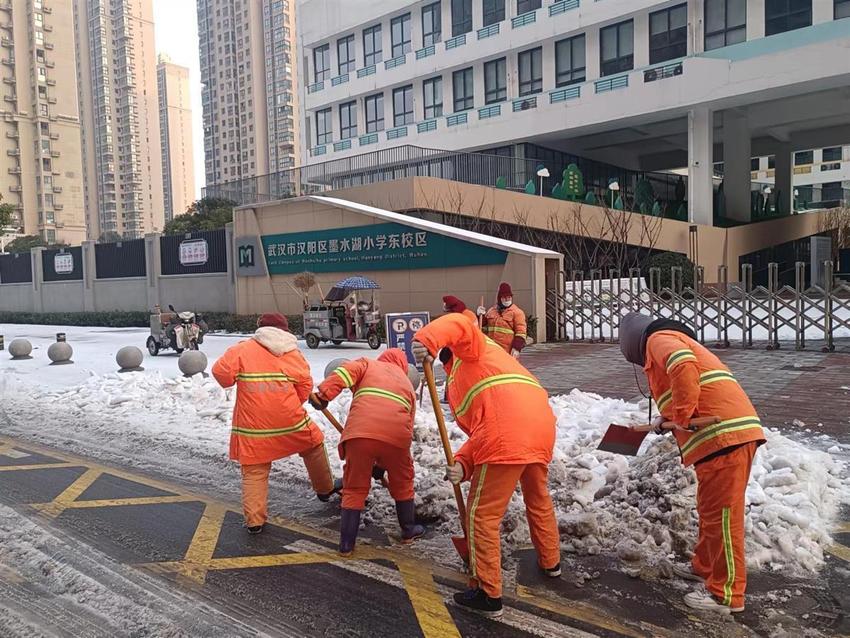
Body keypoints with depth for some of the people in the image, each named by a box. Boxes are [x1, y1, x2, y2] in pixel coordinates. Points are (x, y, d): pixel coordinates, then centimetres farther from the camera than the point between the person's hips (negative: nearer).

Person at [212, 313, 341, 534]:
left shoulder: (241, 350, 0)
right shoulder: (293, 353, 5)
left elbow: (221, 372, -9)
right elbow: (305, 385, 4)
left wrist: (233, 380, 13)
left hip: (253, 425, 0)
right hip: (290, 421, 1)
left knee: (254, 472, 10)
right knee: (314, 445, 24)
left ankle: (254, 520, 7)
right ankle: (325, 488, 38)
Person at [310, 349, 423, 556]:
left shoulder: (368, 364, 25)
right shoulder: (408, 384, 31)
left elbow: (346, 371, 1)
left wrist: (324, 394, -9)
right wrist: (382, 464, 38)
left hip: (360, 432, -1)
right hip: (396, 436, 2)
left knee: (354, 488, 15)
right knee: (402, 483, 26)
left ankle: (346, 544, 19)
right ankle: (409, 530, 40)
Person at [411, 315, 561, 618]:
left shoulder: (472, 349, 15)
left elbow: (458, 324, -11)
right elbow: (481, 433, 20)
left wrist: (427, 340, -30)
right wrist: (463, 464, 5)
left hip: (508, 436, -10)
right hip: (541, 428, 10)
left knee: (482, 515, 5)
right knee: (539, 499, 33)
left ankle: (488, 594, 14)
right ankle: (550, 562, 54)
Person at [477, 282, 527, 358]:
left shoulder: (517, 312, -4)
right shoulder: (491, 311, 14)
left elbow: (521, 332, -10)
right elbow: (483, 327, 24)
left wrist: (517, 348, -18)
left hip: (508, 352, -6)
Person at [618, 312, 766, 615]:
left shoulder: (658, 339, -2)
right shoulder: (672, 339, 28)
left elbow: (684, 366, -25)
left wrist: (681, 416, -19)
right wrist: (669, 420, 35)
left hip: (724, 434, -10)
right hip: (728, 430, 11)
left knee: (720, 514, -3)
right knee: (710, 510, 22)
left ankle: (726, 595, 6)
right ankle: (705, 566, 37)